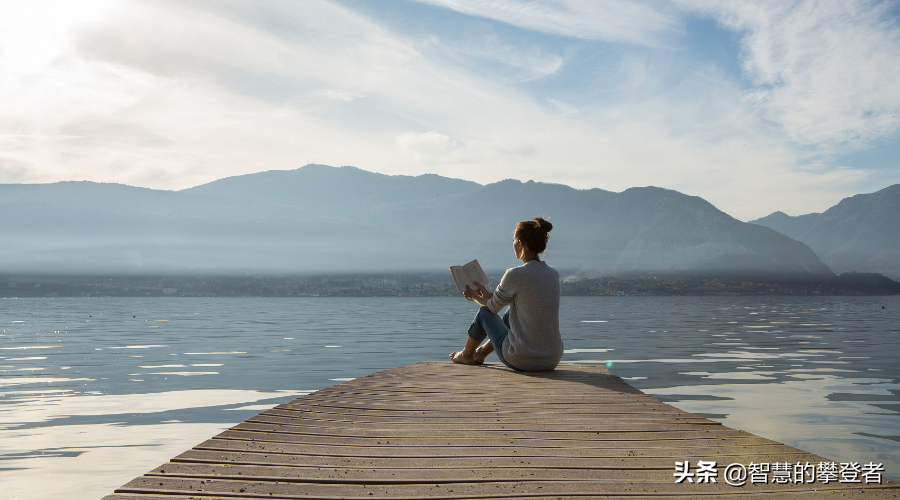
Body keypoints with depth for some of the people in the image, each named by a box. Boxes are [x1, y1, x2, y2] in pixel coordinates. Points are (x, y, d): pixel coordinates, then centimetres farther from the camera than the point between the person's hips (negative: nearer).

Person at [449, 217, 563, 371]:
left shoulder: (515, 275, -16)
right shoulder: (554, 274, 4)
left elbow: (493, 307, 2)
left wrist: (474, 296, 24)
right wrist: (488, 294, 31)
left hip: (521, 361, -6)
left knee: (484, 313, 19)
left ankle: (466, 355, 47)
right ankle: (481, 353, 52)